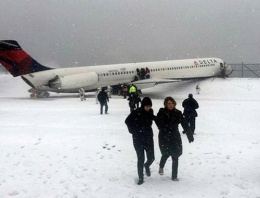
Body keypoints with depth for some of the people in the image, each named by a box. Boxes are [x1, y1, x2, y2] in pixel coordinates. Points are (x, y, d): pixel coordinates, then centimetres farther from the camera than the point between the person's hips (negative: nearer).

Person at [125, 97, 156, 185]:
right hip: (138, 139, -3)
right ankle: (140, 178, 11)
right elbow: (127, 121, -4)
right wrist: (134, 131, -6)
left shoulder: (150, 112, -2)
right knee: (140, 158, -4)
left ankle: (147, 165, 38)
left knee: (151, 158, 2)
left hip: (148, 137, 3)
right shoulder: (136, 112, -15)